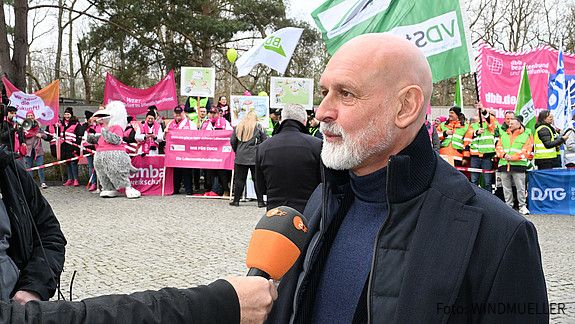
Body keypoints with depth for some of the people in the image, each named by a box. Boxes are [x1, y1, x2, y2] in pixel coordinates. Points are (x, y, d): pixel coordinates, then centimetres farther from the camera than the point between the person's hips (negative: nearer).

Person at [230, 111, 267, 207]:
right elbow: (265, 141, -1)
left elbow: (232, 141, 7)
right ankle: (260, 201, 3)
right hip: (255, 157, -2)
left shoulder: (238, 127, 7)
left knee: (239, 179, 8)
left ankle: (236, 200, 12)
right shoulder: (258, 127, -1)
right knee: (257, 179, 2)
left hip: (240, 157, 2)